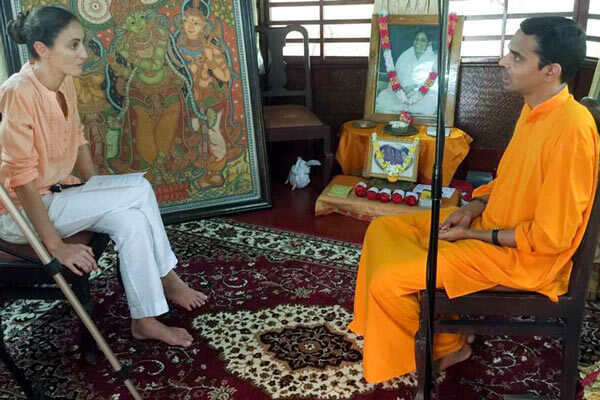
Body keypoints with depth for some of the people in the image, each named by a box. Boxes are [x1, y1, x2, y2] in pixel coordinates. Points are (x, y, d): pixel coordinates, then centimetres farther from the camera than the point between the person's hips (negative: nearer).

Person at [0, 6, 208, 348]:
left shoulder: (65, 81, -1)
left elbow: (77, 139, 12)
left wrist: (100, 193, 6)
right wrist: (57, 246, -26)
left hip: (53, 194, 7)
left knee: (132, 219, -12)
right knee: (139, 192, -19)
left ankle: (146, 319, 0)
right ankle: (166, 276, 0)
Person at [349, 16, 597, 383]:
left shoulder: (571, 129, -27)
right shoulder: (536, 109, 2)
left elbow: (551, 237, -24)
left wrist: (475, 235, -15)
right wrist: (475, 206, 1)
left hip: (522, 256, -9)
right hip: (492, 220, 9)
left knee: (389, 281, -17)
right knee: (384, 229, 6)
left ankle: (446, 345, 11)